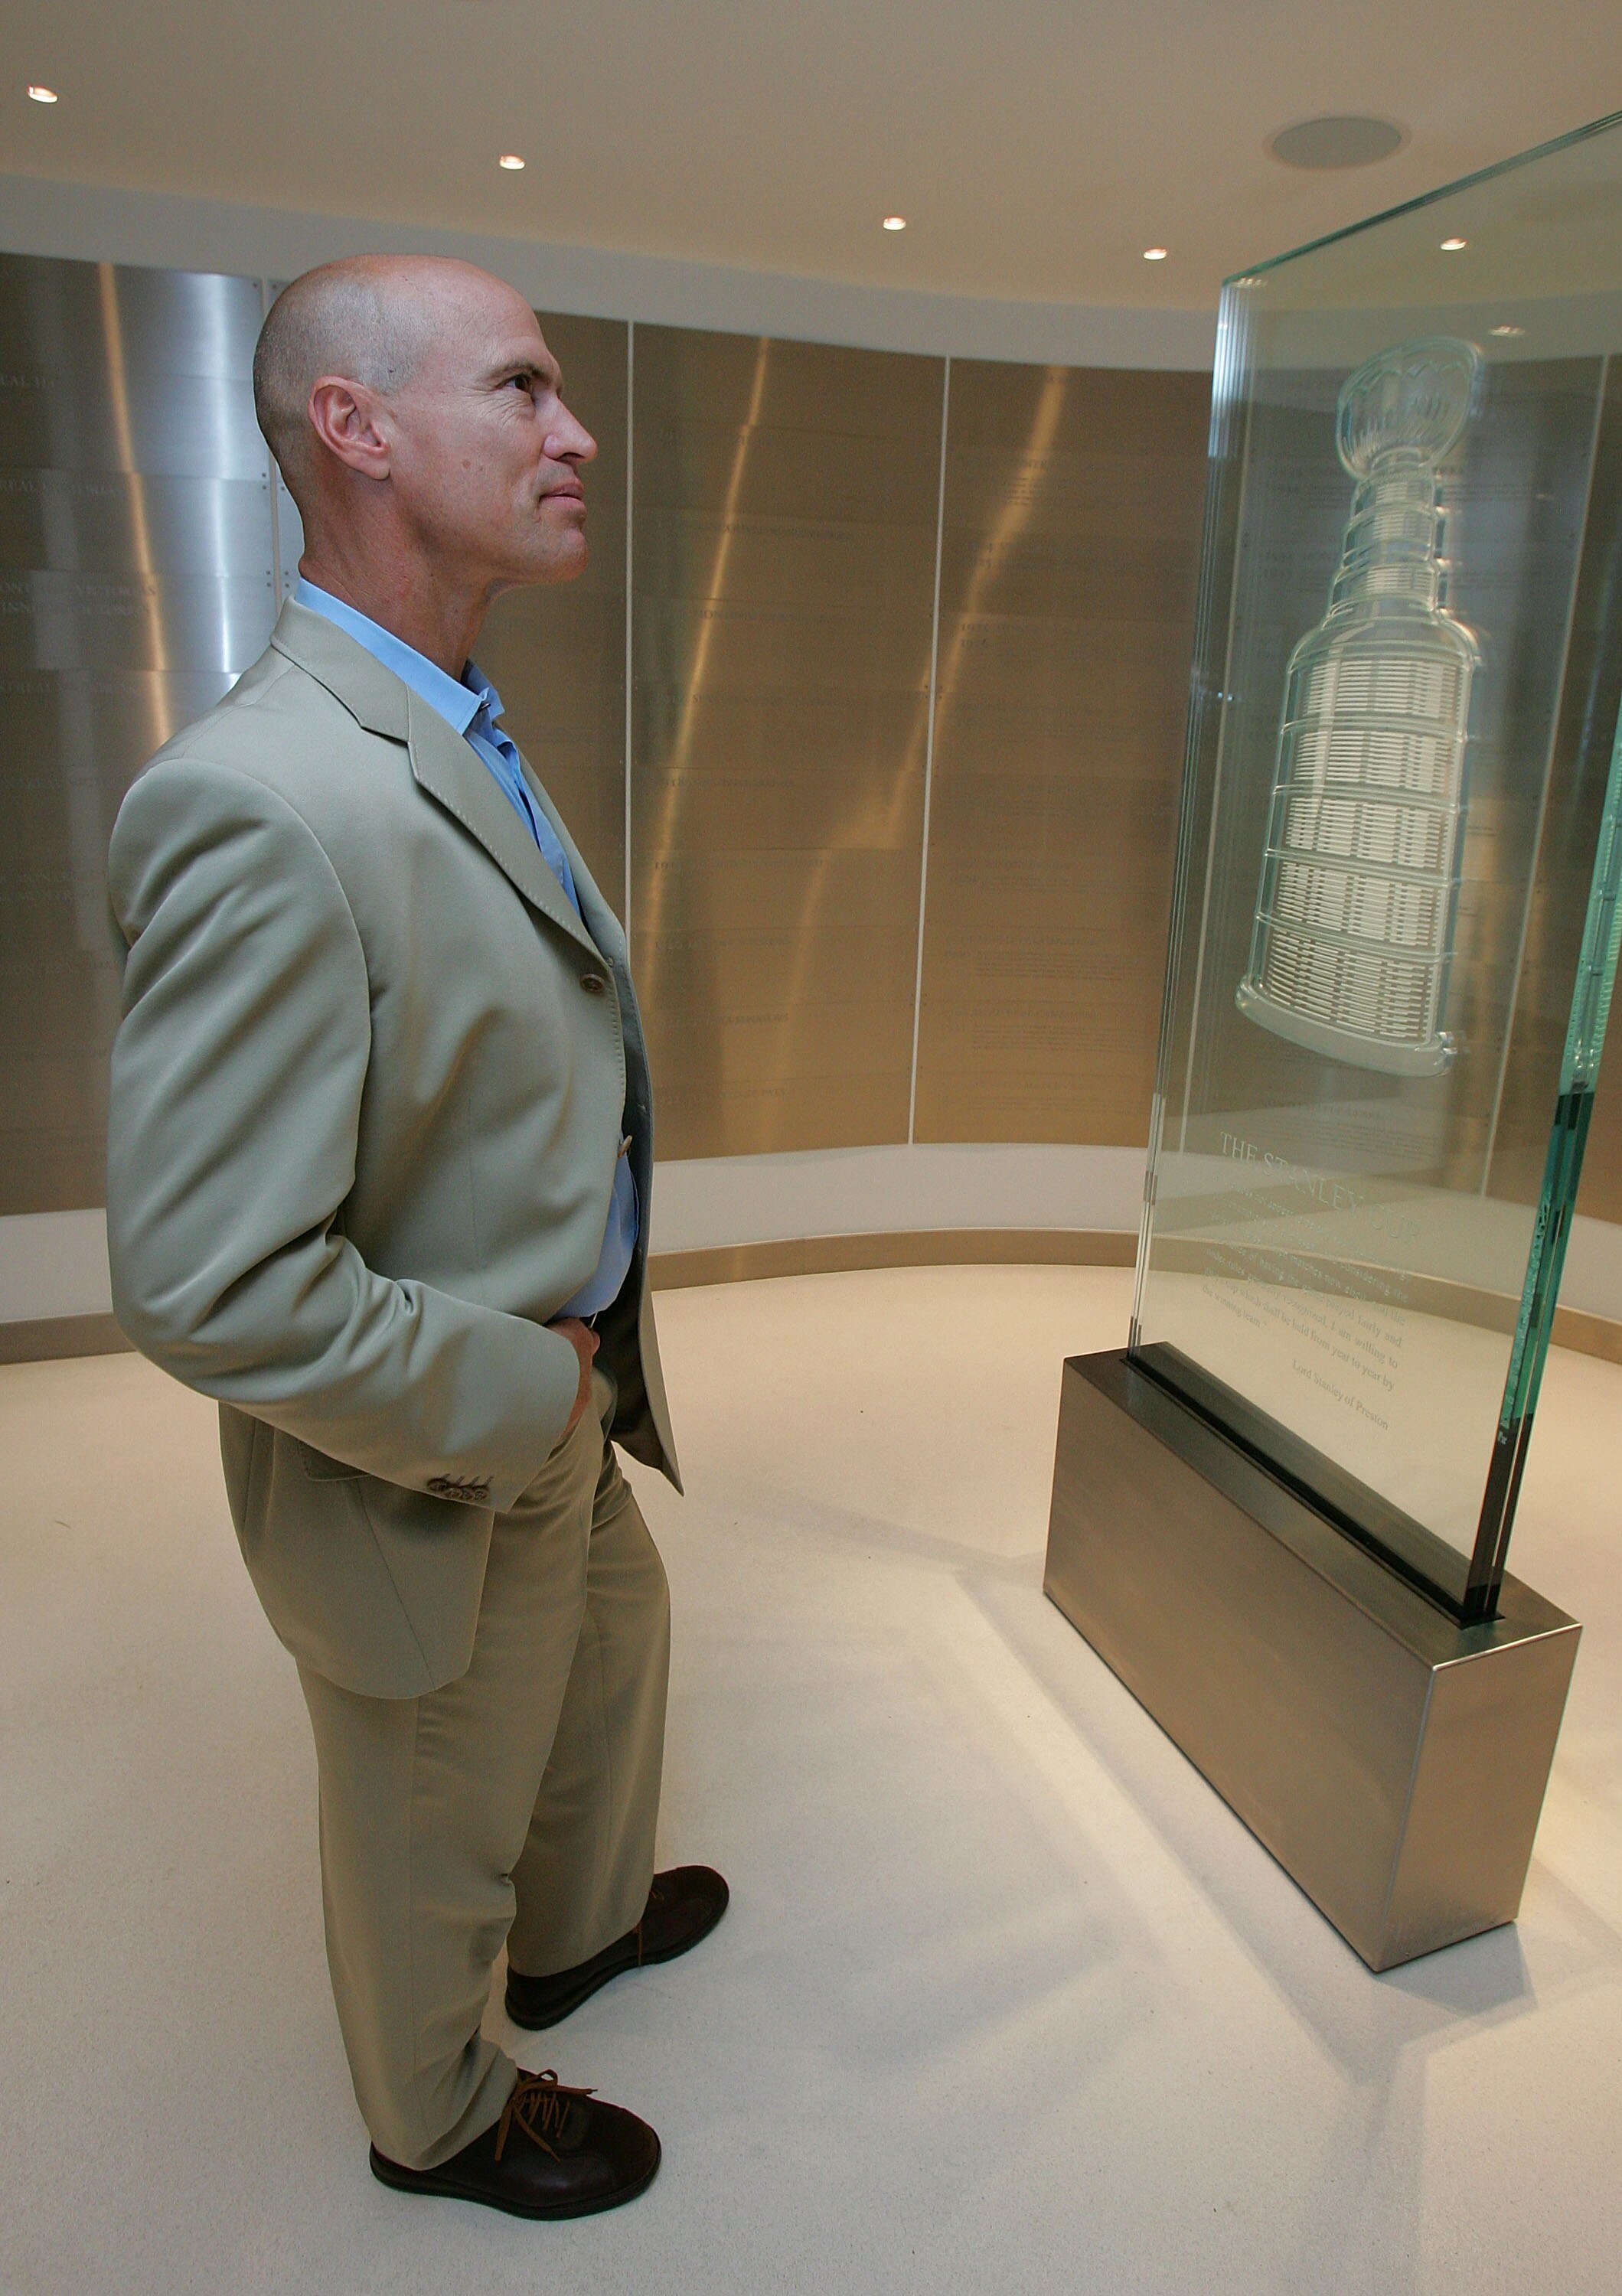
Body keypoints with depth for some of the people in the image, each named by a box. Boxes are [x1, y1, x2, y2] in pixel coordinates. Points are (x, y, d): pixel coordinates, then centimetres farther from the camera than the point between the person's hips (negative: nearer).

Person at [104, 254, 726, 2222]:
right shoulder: (259, 805, -31)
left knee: (612, 1656, 32)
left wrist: (593, 1359, 8)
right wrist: (525, 1392, -20)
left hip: (560, 1409, 9)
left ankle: (579, 1928, 63)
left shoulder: (457, 741, 2)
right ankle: (439, 2118, 52)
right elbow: (205, 1288, -32)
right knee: (435, 1842, 19)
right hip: (437, 1479, -9)